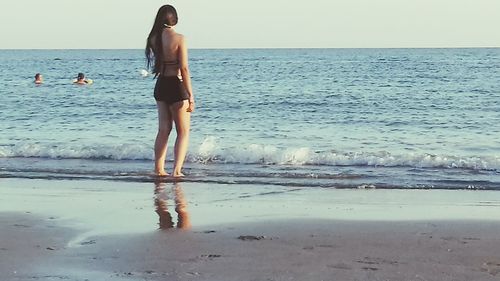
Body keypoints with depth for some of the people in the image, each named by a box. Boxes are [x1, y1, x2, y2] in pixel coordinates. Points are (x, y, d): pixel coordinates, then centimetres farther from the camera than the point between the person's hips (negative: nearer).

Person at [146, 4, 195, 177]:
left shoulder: (154, 38, 0)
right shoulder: (179, 39, -14)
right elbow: (184, 69, -17)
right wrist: (190, 95, -14)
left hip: (160, 86, 5)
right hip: (176, 87, -5)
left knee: (163, 129, 16)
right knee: (183, 131, 4)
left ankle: (159, 169, 16)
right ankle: (177, 170, -7)